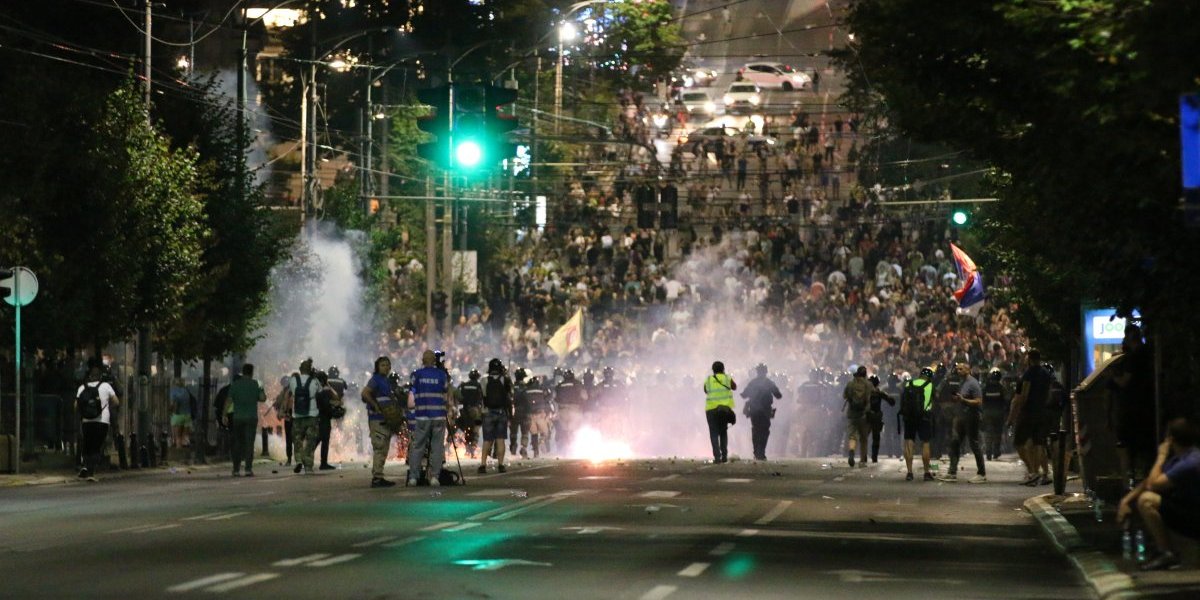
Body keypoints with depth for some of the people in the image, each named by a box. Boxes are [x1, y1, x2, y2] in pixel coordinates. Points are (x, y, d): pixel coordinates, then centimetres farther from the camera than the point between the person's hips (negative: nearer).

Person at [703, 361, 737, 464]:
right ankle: (724, 455, 12)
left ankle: (717, 456, -11)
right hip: (725, 408, 1)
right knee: (723, 432, 17)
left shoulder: (708, 380, 2)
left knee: (714, 433, 1)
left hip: (711, 409, -1)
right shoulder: (727, 378, 2)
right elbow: (734, 387, 20)